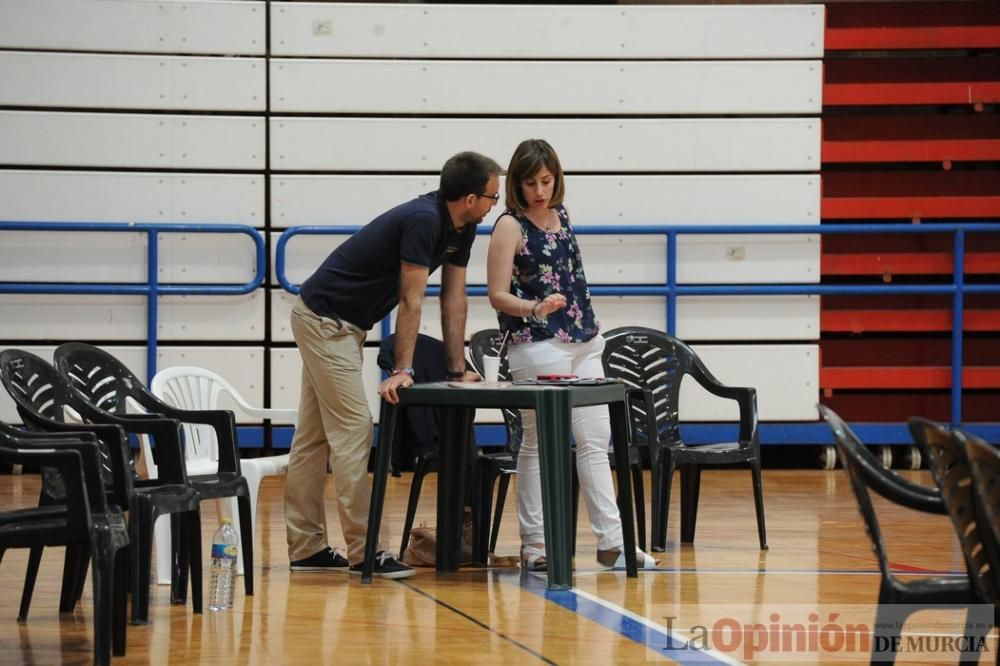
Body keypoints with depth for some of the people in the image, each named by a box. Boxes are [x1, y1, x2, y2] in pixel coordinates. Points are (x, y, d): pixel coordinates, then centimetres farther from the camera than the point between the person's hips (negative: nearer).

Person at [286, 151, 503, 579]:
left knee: (314, 436, 10)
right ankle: (365, 552, -10)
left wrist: (457, 369, 3)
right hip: (325, 319, -10)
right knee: (352, 431, -10)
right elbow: (410, 301, -24)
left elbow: (453, 298, 6)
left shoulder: (461, 229, 2)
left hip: (344, 323, 10)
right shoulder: (423, 220, -25)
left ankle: (306, 548, 14)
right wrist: (402, 371, -23)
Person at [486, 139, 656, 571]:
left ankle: (611, 542, 6)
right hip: (536, 347, -7)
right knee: (540, 443, -2)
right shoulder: (510, 226, -8)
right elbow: (498, 295, -11)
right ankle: (534, 546, 4)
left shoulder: (561, 215, 12)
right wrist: (535, 309, -28)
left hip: (584, 343, 7)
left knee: (596, 440, 5)